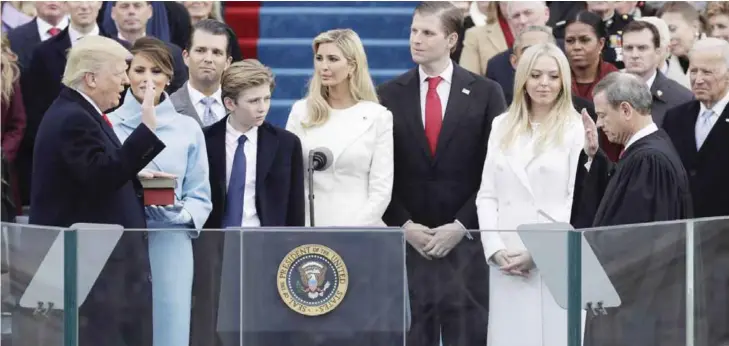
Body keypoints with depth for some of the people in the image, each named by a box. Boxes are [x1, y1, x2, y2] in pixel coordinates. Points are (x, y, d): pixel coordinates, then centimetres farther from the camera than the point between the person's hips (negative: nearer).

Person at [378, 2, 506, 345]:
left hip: (466, 241, -1)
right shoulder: (390, 95, 7)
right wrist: (405, 226, -6)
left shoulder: (485, 93, 3)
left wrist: (460, 227, -7)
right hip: (407, 240, 1)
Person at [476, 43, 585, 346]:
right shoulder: (503, 126, 14)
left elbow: (577, 201, -6)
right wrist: (495, 249, -2)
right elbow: (487, 195, 12)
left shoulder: (575, 128, -1)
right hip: (507, 263, 4)